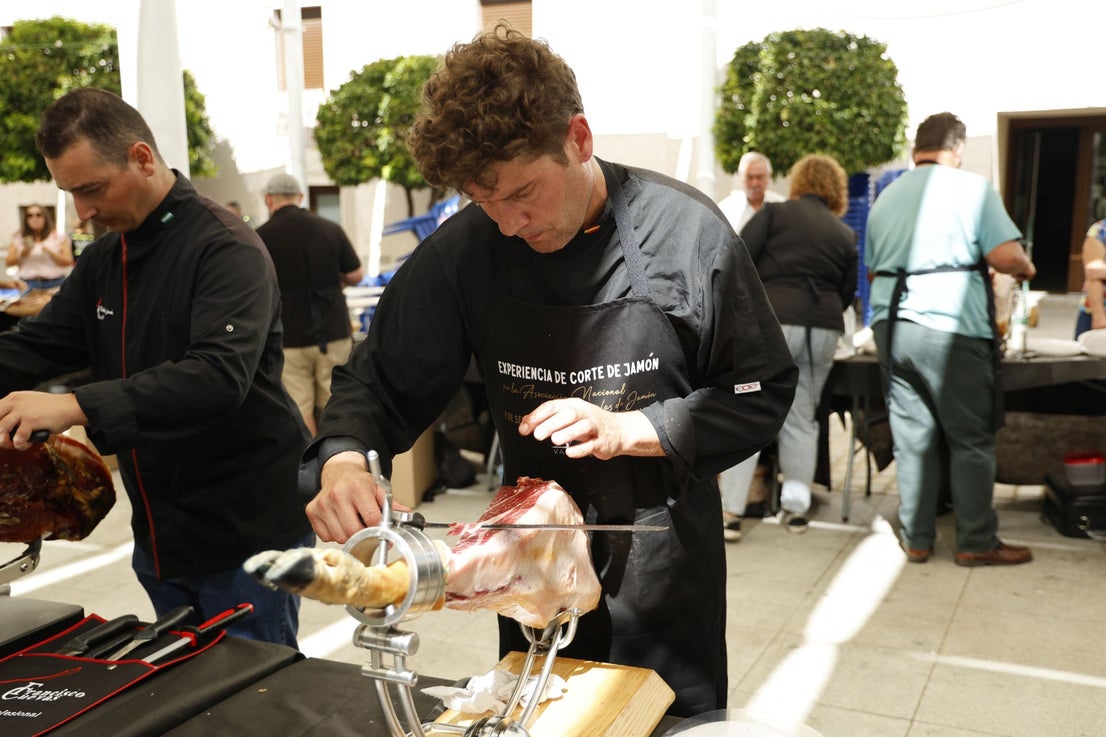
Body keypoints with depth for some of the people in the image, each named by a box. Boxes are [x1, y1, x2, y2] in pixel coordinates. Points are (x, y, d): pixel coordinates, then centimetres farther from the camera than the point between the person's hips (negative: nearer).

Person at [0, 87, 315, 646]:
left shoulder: (226, 249, -17)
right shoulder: (104, 260, 11)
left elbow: (220, 374, -31)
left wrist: (77, 407, -38)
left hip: (246, 535, -8)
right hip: (161, 537, 8)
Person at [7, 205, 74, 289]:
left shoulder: (59, 237, 4)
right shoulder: (18, 238, 11)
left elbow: (68, 262, -3)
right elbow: (9, 262, 7)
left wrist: (50, 252, -18)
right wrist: (24, 252, -10)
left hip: (54, 283, -2)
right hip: (28, 284, 2)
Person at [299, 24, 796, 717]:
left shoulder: (687, 231, -17)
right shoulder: (467, 246, -12)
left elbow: (761, 394, -9)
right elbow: (382, 381, -4)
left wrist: (629, 430, -22)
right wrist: (343, 459, -25)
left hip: (665, 562, -1)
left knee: (677, 719, 18)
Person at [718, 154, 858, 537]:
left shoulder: (775, 213, 5)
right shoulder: (846, 234, 16)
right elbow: (846, 293, 16)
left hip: (772, 321, -4)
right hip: (824, 329, 4)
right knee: (801, 418, 14)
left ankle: (730, 512, -1)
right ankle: (796, 507, 18)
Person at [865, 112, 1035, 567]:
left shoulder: (886, 198, 14)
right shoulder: (972, 188, -2)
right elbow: (1005, 256, -10)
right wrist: (1025, 269, 10)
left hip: (890, 324, 5)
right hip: (950, 328, -5)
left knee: (912, 436, 9)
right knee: (971, 439, 5)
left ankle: (916, 540, 15)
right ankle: (976, 543, 10)